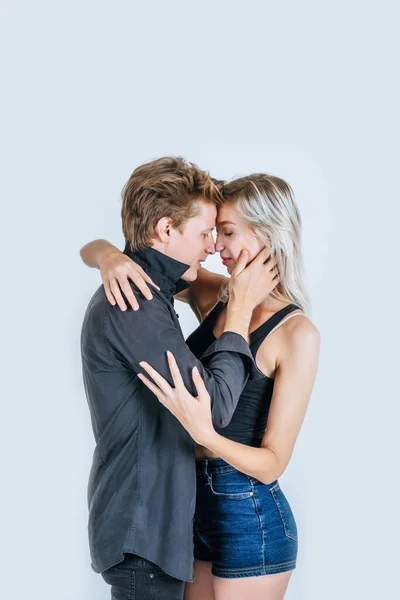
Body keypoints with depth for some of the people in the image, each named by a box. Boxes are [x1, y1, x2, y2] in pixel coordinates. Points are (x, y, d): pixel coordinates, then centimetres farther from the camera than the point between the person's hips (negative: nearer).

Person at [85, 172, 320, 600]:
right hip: (193, 500, 6)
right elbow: (94, 249, 3)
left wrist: (203, 432, -34)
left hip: (250, 517, -6)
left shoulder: (297, 333, -16)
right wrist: (110, 255, -20)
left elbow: (272, 463, -17)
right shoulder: (213, 295, 1)